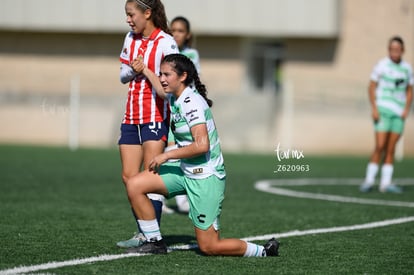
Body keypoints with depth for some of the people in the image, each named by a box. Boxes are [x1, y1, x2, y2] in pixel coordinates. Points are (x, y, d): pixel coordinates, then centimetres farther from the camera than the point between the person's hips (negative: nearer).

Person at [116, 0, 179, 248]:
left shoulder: (166, 42, -11)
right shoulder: (131, 39, 11)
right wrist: (133, 70, -5)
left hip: (156, 117, -7)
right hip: (132, 116, 7)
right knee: (129, 177, 3)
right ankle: (143, 233, 10)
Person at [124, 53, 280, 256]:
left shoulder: (191, 102, -19)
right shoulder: (176, 97, 7)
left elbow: (202, 145, -27)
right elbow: (163, 90, 35)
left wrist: (167, 155, -19)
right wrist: (145, 71, 41)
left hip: (206, 178, -9)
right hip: (186, 172, 9)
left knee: (209, 247, -6)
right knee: (134, 185, 3)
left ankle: (264, 251, 11)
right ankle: (155, 243, 11)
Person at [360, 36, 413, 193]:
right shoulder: (382, 65, -2)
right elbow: (372, 87, 1)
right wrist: (374, 108, -8)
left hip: (399, 113, 4)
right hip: (383, 109, -4)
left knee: (391, 149, 2)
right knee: (380, 146, -11)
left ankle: (386, 183, 4)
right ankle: (369, 181, -3)